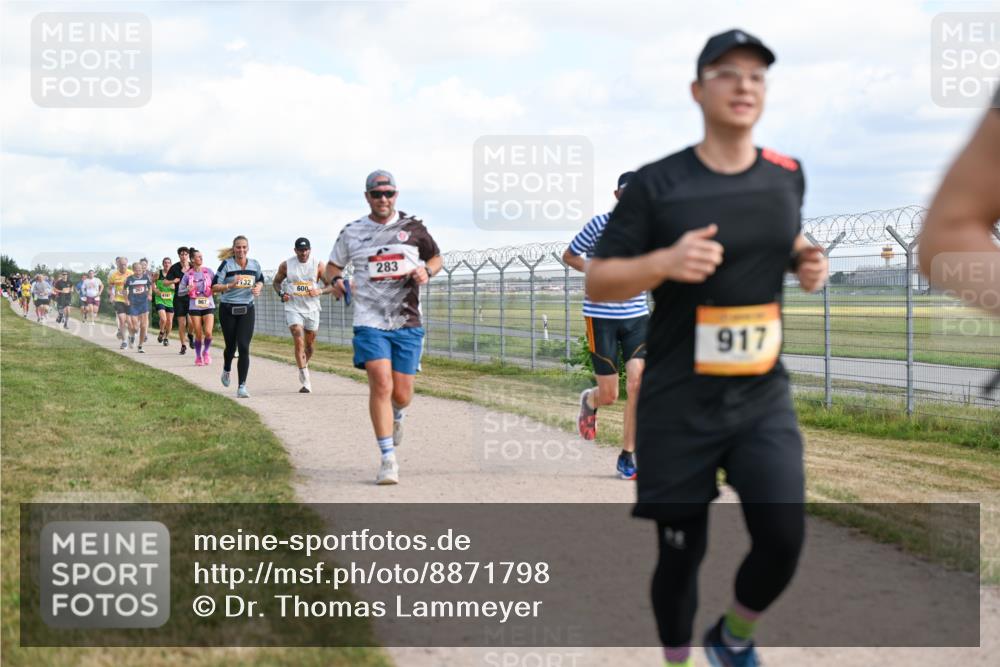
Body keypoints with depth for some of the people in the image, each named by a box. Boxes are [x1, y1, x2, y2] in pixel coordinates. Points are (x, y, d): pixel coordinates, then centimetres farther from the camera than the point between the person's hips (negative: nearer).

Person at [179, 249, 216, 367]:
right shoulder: (188, 274, 0)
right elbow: (180, 291, 4)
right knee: (198, 334, 0)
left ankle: (206, 351, 14)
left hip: (208, 305, 0)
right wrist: (188, 290, -15)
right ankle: (198, 357, 20)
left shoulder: (208, 271, 3)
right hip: (194, 307, 0)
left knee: (208, 332, -14)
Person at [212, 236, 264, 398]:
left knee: (244, 347, -10)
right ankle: (227, 370, 45)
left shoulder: (254, 264, 4)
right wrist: (230, 286, -26)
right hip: (228, 310, -1)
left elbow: (260, 280, 23)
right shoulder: (226, 264, -7)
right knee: (231, 346, 10)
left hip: (247, 310, 1)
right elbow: (214, 287, -9)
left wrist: (258, 287, 0)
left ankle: (242, 386, -9)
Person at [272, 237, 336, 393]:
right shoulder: (286, 265, -2)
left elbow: (331, 285, 1)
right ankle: (305, 381, -15)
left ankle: (303, 368, 40)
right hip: (293, 309, -2)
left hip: (312, 310, 2)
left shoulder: (318, 265, -3)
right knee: (299, 342, -16)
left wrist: (320, 291, -18)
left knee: (310, 345, 11)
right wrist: (281, 294, -6)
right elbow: (276, 282, 13)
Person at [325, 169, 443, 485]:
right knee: (381, 384, -18)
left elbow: (436, 258, 19)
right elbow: (332, 265, 20)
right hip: (369, 321, -1)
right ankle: (388, 459, -11)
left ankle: (396, 417, 43)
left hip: (407, 323, 1)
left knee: (402, 395, 3)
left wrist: (426, 271, -3)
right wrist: (336, 279, -3)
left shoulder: (413, 228, 7)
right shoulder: (351, 232, 7)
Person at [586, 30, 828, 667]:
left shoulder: (787, 174, 4)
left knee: (784, 538, -9)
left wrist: (806, 261, 2)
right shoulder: (657, 183, -9)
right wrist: (664, 262, -25)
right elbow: (598, 282, -7)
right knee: (682, 552, 4)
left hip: (763, 397, 3)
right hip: (679, 405, -3)